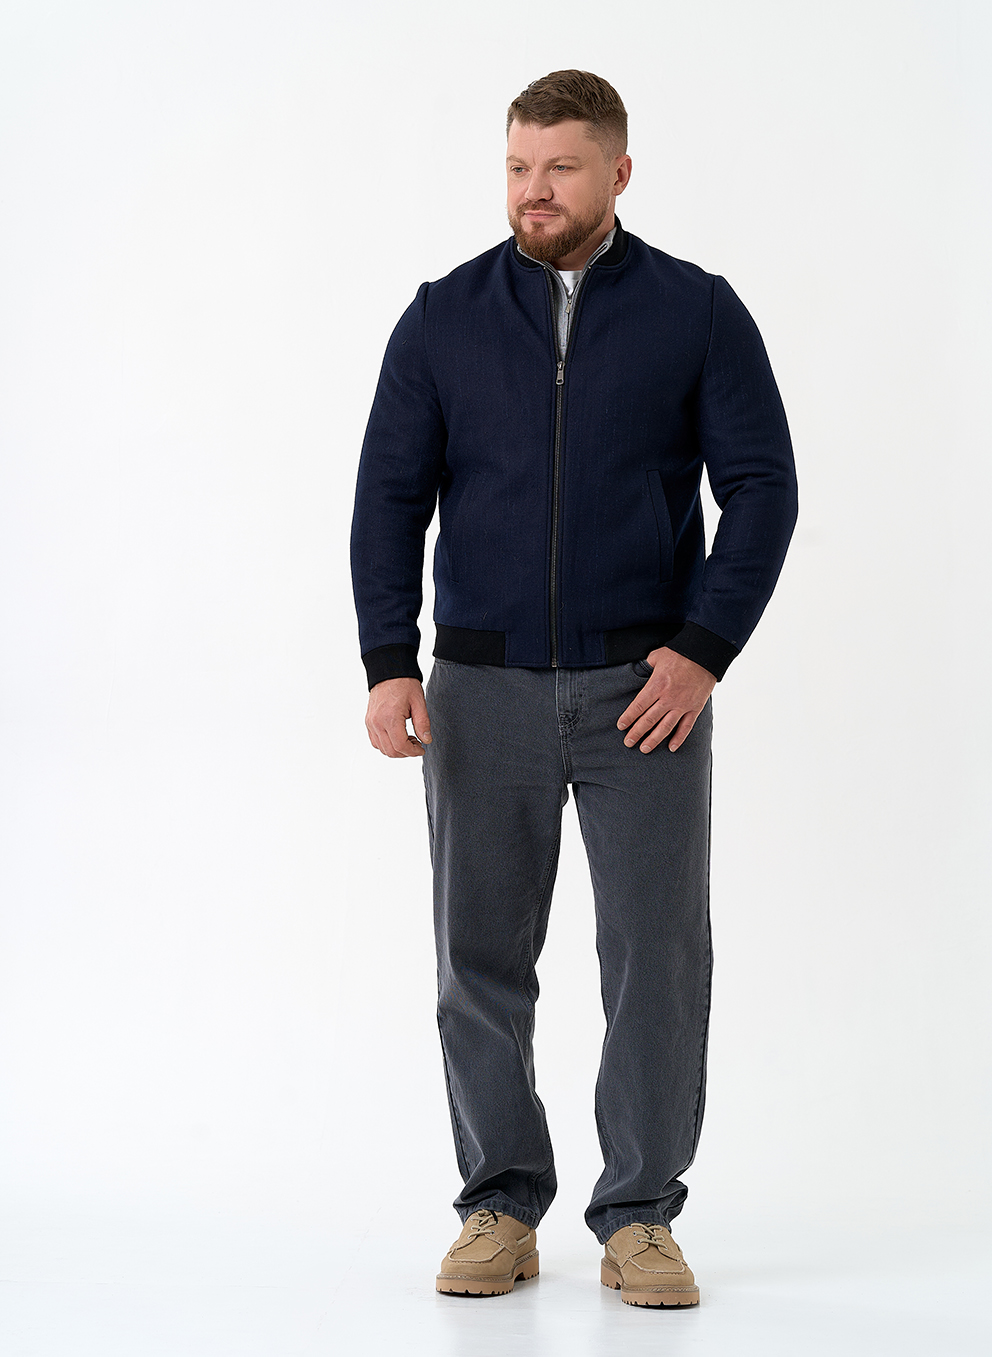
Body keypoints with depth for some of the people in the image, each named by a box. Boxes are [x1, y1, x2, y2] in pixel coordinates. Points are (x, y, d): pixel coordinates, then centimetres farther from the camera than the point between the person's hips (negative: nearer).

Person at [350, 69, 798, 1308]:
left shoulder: (697, 313, 1)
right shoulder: (443, 319, 4)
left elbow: (762, 489, -2)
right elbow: (389, 497, 1)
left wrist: (704, 649, -13)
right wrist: (388, 665, -11)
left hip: (645, 689, -1)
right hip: (483, 689, 1)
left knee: (659, 951, -2)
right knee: (481, 953, 4)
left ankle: (638, 1223, 9)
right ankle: (500, 1214, 15)